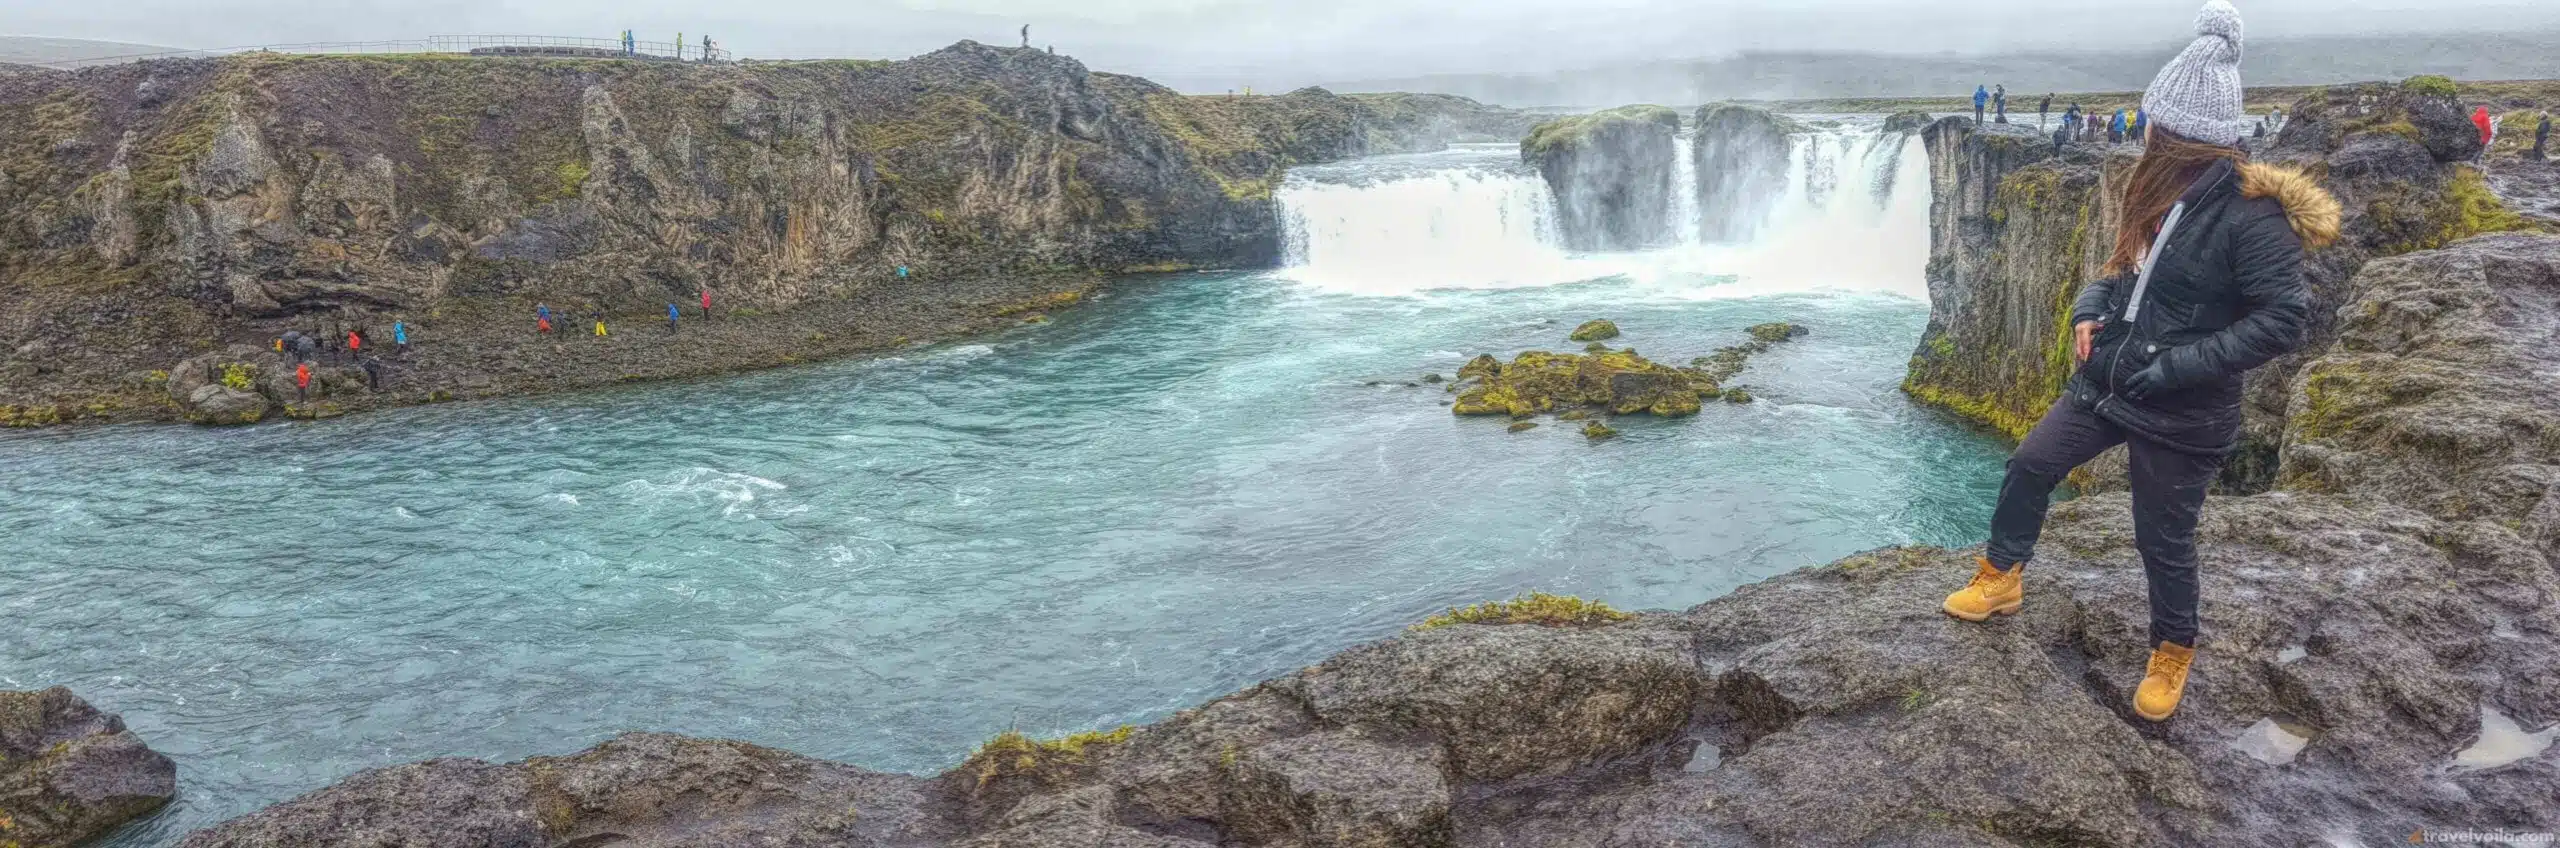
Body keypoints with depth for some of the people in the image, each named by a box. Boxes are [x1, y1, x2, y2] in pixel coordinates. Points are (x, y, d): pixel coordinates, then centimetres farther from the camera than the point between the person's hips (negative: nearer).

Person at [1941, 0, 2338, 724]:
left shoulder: (2250, 213, -22)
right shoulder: (2163, 189, 3)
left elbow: (2283, 320, -23)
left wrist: (2174, 366, -25)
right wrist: (2089, 310, -2)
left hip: (2182, 413, -7)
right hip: (2107, 381, 7)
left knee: (2164, 542, 7)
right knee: (2030, 466, 11)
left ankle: (2172, 653, 31)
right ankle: (2001, 579, 31)